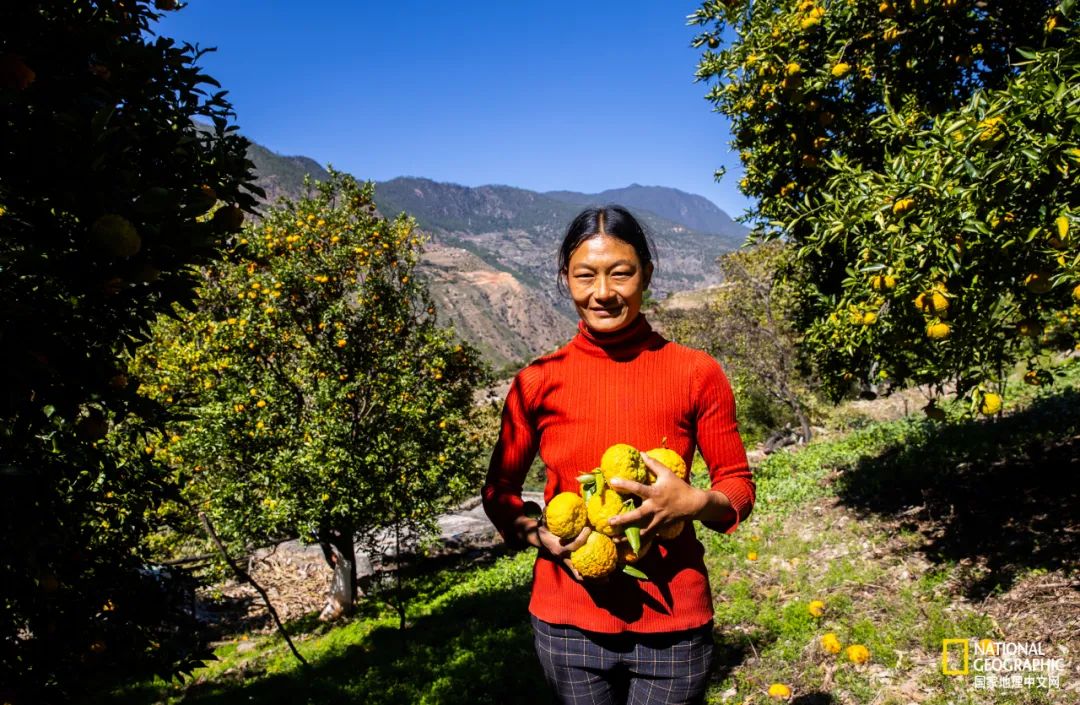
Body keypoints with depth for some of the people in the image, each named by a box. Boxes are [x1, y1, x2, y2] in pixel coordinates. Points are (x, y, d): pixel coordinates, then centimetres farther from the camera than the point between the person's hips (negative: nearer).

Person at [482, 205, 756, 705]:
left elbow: (738, 484, 2)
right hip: (568, 622, 1)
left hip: (672, 624, 0)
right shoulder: (538, 382, -4)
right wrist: (540, 536, -13)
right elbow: (499, 490, 6)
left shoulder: (695, 373, -7)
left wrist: (695, 503, -19)